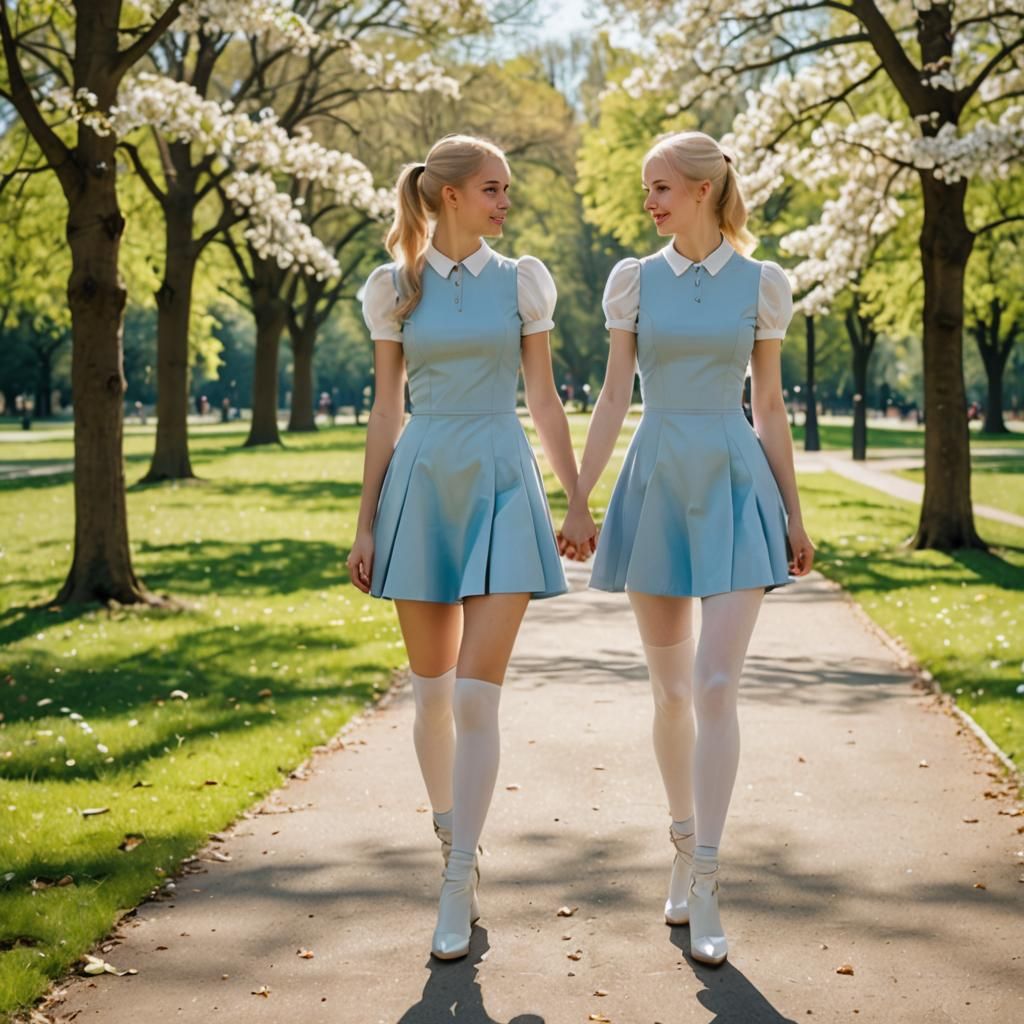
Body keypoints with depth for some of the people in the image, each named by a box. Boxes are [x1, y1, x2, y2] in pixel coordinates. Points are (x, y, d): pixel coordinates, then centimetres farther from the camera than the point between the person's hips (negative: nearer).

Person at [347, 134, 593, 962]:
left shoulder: (520, 282, 5)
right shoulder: (397, 288, 6)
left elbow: (545, 398, 7)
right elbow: (386, 411, 7)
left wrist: (579, 502, 3)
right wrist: (367, 522, 5)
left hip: (501, 484, -1)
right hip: (422, 484, 1)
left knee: (476, 696, -9)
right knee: (432, 691, 8)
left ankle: (457, 887, -4)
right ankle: (455, 845, 27)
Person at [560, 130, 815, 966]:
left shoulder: (760, 283, 3)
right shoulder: (635, 279, 6)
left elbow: (770, 407, 6)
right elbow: (614, 398, 6)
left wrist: (793, 515, 5)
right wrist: (579, 500, 1)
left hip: (734, 486, -2)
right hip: (656, 483, 2)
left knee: (716, 686, -11)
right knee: (670, 687, 7)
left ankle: (704, 890, -7)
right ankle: (684, 854, 24)